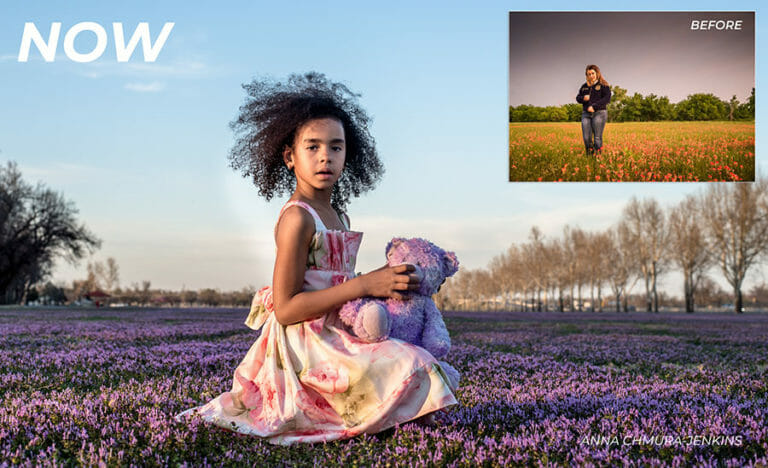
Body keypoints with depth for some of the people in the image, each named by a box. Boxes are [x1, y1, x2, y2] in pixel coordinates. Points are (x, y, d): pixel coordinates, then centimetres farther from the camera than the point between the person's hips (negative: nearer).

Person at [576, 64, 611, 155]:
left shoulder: (603, 85, 2)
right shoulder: (584, 86, 18)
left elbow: (607, 98, -9)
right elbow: (578, 98, 19)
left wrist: (594, 106, -17)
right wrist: (583, 98, -6)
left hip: (599, 113, -4)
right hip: (586, 114, 5)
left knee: (597, 138, -7)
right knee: (586, 138, -3)